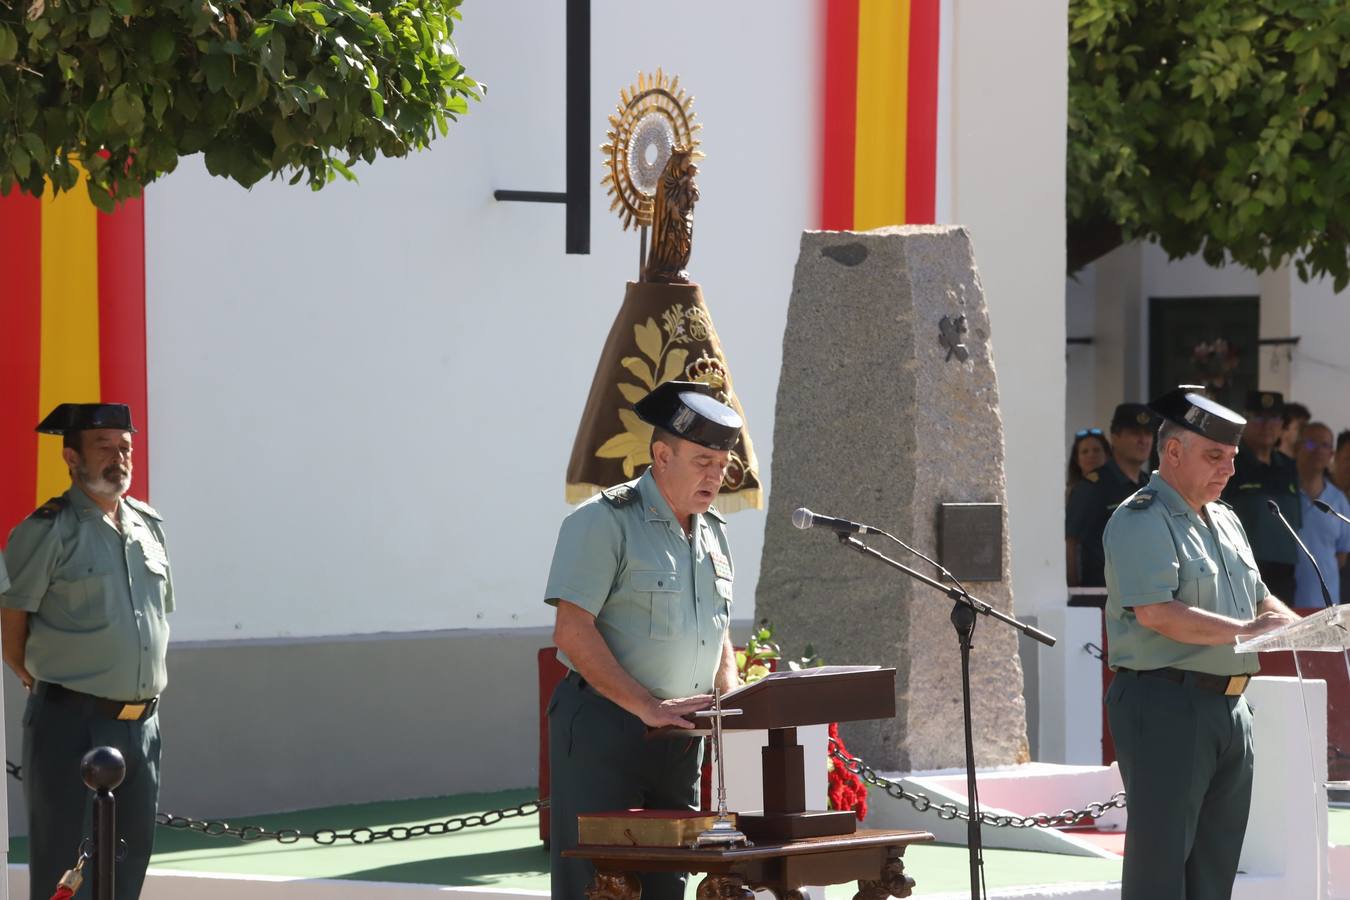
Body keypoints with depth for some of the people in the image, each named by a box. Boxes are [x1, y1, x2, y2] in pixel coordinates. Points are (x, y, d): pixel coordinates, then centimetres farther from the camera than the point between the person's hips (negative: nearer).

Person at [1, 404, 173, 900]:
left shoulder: (149, 526, 12)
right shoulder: (48, 531, -8)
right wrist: (48, 684, 5)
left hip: (141, 723, 6)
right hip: (71, 726, -6)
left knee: (132, 854, 11)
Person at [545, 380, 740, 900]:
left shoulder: (713, 533, 15)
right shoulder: (603, 521, -9)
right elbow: (573, 634, -16)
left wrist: (732, 698, 4)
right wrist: (649, 709, -22)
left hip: (680, 736, 7)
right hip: (604, 729, -7)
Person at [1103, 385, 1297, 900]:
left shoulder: (1224, 521, 19)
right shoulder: (1141, 522, -10)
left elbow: (1259, 598, 27)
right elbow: (1155, 612, -23)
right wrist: (1245, 630, -21)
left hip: (1228, 704, 9)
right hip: (1165, 706, -9)